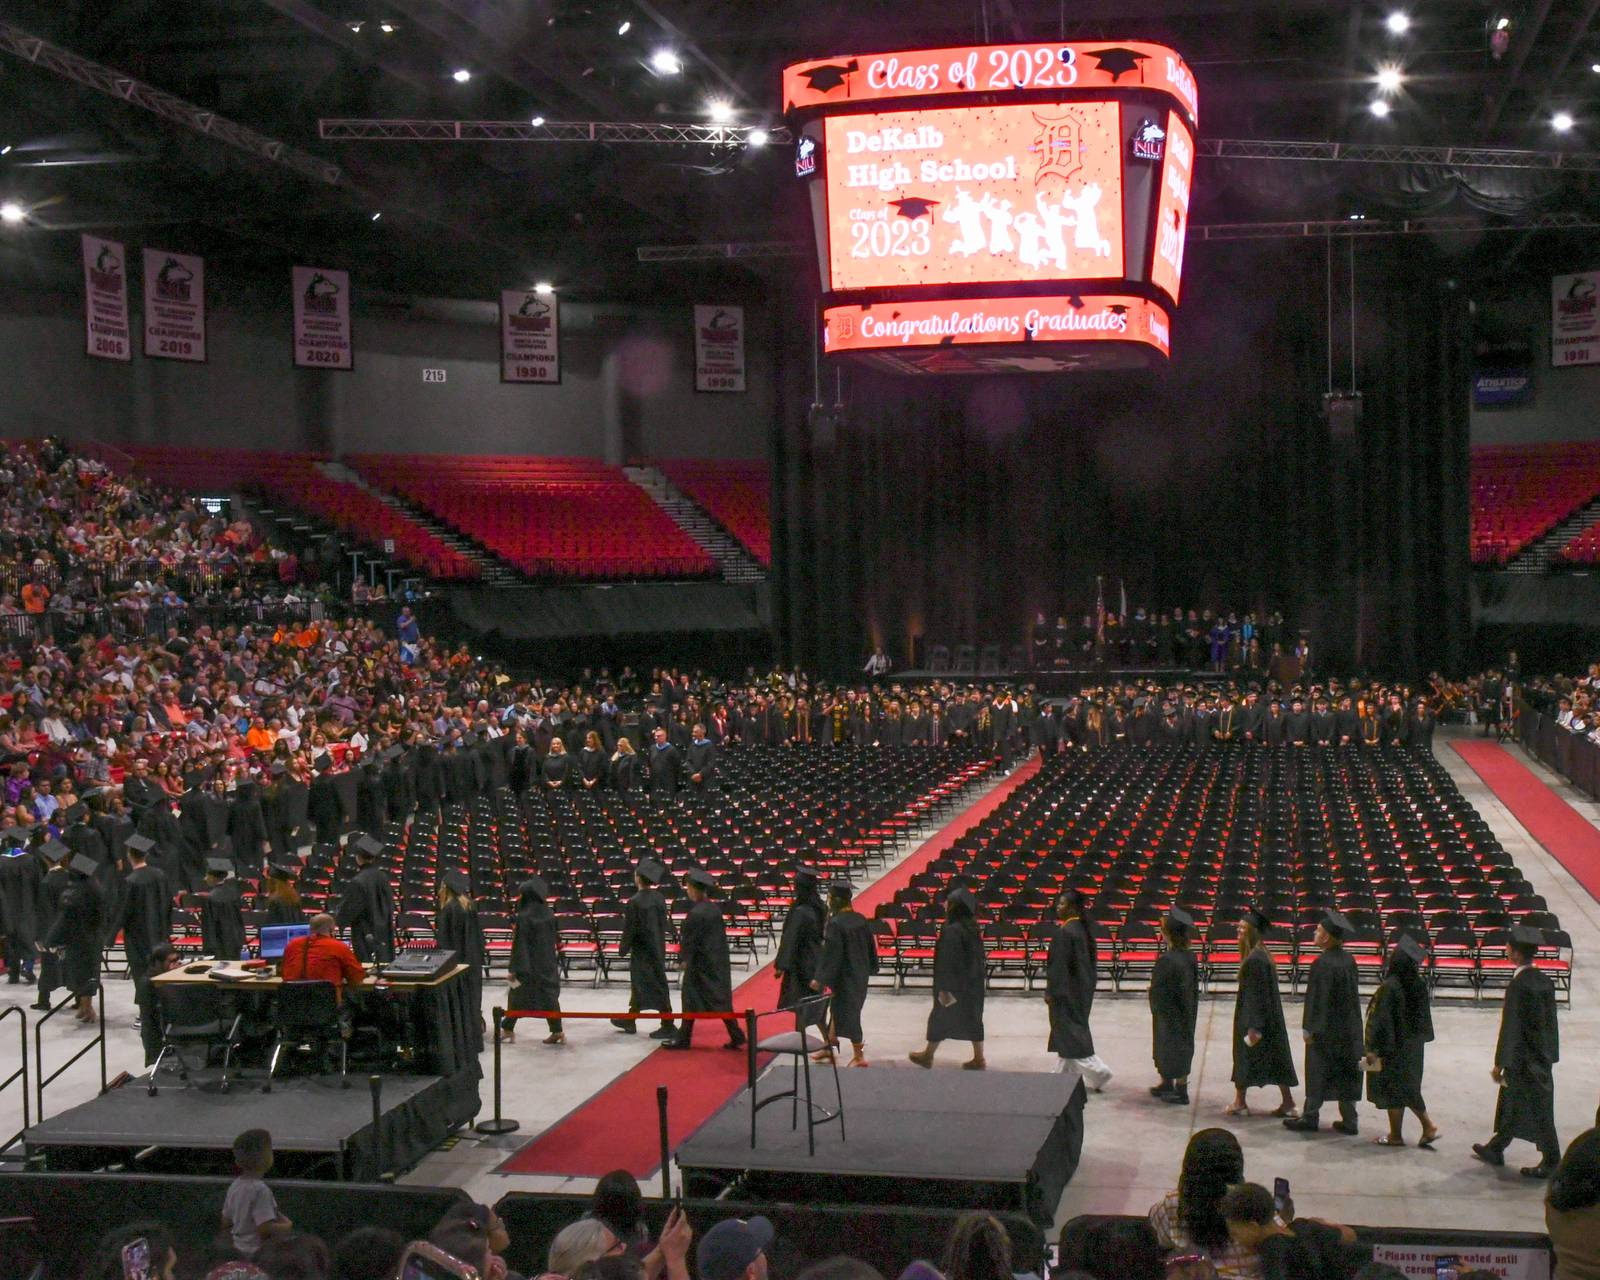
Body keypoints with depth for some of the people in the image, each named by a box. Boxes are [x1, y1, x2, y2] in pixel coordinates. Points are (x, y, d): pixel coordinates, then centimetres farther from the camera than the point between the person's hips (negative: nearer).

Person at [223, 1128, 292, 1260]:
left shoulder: (234, 1186, 3)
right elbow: (266, 1229, -27)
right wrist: (287, 1227, -11)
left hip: (239, 1250, 9)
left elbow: (226, 1224, 12)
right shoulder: (261, 1190, -23)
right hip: (259, 1253, -9)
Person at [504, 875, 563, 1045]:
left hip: (528, 963, -5)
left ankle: (508, 1029, 24)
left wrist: (514, 969, -12)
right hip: (548, 962, 5)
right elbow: (554, 940, 5)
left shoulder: (524, 918, -19)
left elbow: (519, 944, -17)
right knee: (549, 994, 10)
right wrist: (556, 962, 15)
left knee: (517, 995, 12)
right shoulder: (549, 915, -2)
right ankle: (557, 1031, 6)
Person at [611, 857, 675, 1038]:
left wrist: (623, 949, -1)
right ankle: (630, 1021, 31)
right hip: (657, 948, 8)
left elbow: (629, 930, -15)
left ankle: (668, 1026, 0)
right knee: (638, 984, 19)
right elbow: (663, 925, 8)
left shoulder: (635, 902, -21)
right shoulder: (659, 898, -1)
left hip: (642, 950, -7)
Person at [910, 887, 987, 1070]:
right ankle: (978, 1059, 16)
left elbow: (947, 962, -22)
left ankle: (928, 1056, 23)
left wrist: (944, 989, -20)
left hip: (955, 985, -7)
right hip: (973, 984, 7)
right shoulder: (972, 929, 2)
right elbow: (978, 957, 10)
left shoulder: (952, 931, -23)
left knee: (940, 1017, 9)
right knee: (973, 1019, 13)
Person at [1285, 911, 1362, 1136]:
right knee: (1346, 1074, 11)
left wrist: (1310, 1029, -13)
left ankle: (1309, 1117, 11)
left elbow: (1318, 999, -19)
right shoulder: (1348, 961, 4)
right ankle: (1349, 1120, 14)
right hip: (1348, 1029, 7)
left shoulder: (1322, 964, -20)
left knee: (1317, 1073, 4)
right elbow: (1354, 995, 11)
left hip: (1325, 1029, -7)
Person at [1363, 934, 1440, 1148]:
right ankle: (1428, 1126, 16)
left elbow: (1382, 1020, -20)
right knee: (1408, 1087, 20)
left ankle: (1395, 1136, 16)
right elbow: (1424, 1018, 7)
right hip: (1413, 1045, 7)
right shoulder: (1419, 984, -2)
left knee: (1392, 1090, 7)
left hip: (1393, 1047, -7)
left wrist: (1372, 1048, -14)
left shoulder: (1390, 987, -23)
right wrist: (1420, 1038, 18)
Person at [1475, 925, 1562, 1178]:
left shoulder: (1518, 986, -22)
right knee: (1512, 1103, 20)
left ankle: (1551, 1162, 7)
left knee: (1538, 1111, 1)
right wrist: (1550, 1053, 19)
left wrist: (1499, 1063, -13)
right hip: (1543, 1056, 8)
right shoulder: (1545, 982, 2)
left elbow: (1510, 1027, -20)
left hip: (1523, 1059, -8)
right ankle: (1495, 1149, 33)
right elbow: (1551, 1021, 9)